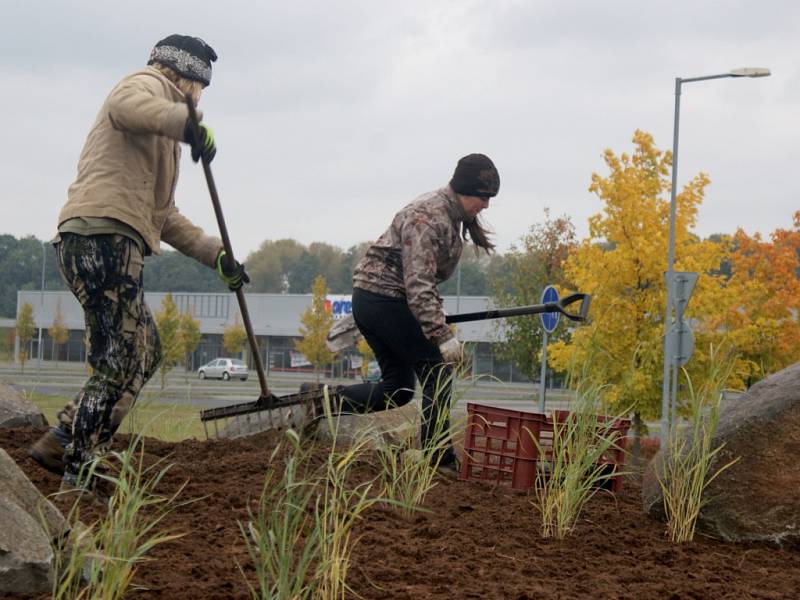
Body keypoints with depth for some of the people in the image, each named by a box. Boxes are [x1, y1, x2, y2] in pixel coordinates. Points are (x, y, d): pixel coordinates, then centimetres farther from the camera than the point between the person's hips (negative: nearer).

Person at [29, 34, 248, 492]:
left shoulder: (162, 131, 34)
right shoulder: (149, 85, 5)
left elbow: (164, 216, 35)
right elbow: (124, 107, -23)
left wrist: (217, 255, 29)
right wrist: (189, 124, -36)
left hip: (111, 244, 10)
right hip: (102, 235, -10)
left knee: (145, 354, 14)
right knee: (120, 362, -11)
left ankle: (60, 443, 10)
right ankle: (79, 479, -11)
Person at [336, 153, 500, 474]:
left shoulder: (450, 215, 12)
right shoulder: (427, 217, -21)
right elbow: (418, 285, -28)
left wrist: (434, 315, 29)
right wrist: (442, 335, -32)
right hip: (387, 299, -10)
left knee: (397, 388, 11)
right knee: (438, 372, -6)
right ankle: (439, 460, -5)